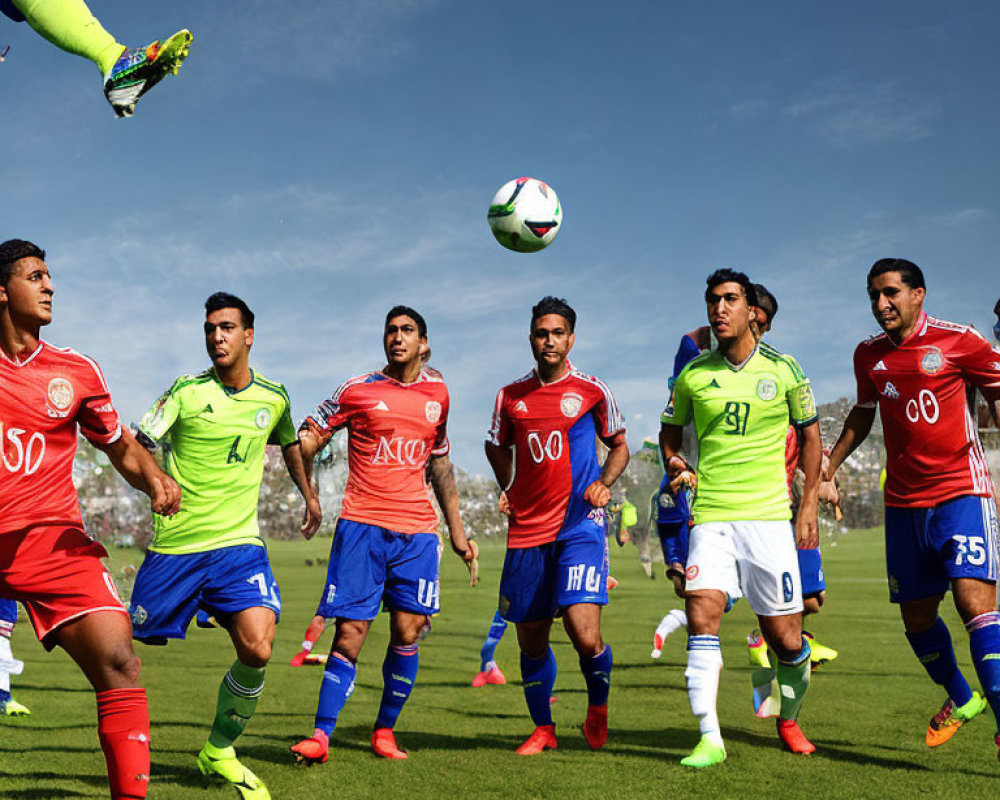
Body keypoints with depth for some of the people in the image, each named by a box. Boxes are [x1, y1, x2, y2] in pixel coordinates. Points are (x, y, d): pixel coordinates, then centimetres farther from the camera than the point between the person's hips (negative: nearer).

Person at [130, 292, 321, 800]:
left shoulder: (273, 397, 6)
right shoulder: (187, 392, -5)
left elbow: (290, 444, 26)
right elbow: (136, 445, -13)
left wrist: (309, 495, 34)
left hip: (238, 542, 2)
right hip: (174, 544, -1)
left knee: (257, 649, -17)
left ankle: (219, 752, 7)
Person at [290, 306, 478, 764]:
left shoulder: (437, 393, 13)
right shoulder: (357, 390, 3)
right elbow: (308, 439, 7)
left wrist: (456, 530, 22)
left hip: (418, 529, 3)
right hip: (361, 525, -2)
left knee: (407, 633, -1)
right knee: (349, 633, -6)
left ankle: (385, 731, 15)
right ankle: (321, 736, 3)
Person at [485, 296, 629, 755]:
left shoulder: (592, 391, 3)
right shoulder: (510, 396, 9)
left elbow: (619, 445, 14)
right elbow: (497, 446, 27)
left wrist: (604, 482, -3)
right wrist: (507, 489, 11)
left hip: (580, 525, -3)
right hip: (526, 530, 3)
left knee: (585, 634, -15)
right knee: (531, 640, 8)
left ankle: (598, 707, 15)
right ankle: (543, 729, 28)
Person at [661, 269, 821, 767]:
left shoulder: (784, 370, 2)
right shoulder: (692, 376, 4)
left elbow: (810, 433, 13)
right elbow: (670, 430, 20)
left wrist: (809, 505, 8)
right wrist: (673, 463, -1)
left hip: (769, 516, 0)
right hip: (710, 515, 1)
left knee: (785, 637, 3)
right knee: (701, 614, -17)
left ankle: (789, 720, 31)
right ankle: (709, 737, -10)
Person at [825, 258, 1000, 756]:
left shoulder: (958, 340, -5)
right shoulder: (868, 355, 9)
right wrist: (830, 464, 20)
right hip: (903, 501, 5)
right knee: (916, 617, 10)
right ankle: (960, 699, 36)